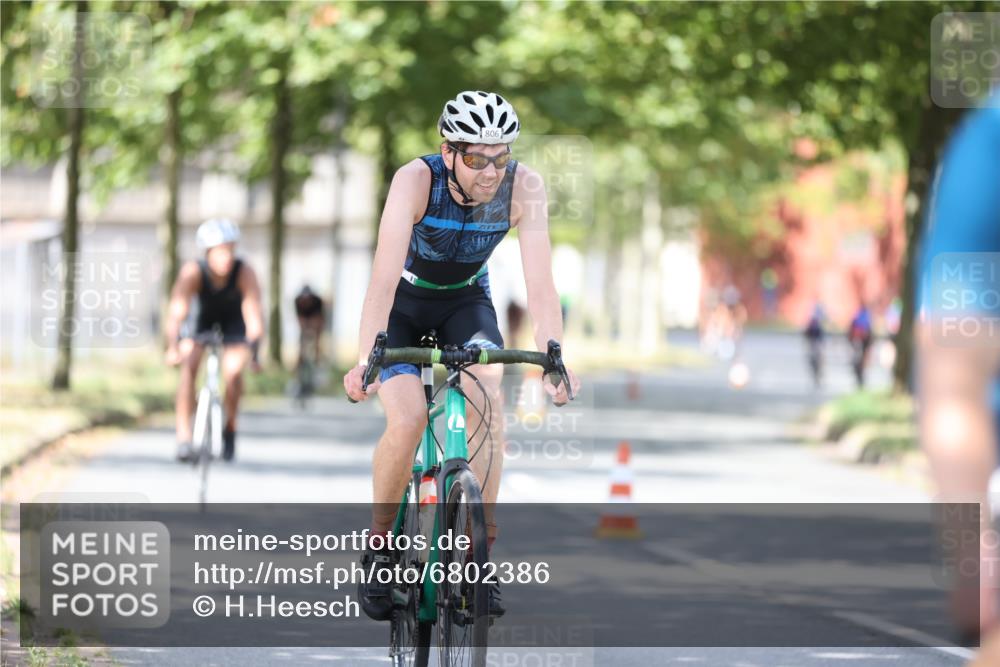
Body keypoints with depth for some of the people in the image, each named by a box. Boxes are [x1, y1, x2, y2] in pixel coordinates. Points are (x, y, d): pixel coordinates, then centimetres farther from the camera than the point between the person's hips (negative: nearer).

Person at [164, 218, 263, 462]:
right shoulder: (193, 272, -30)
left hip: (234, 326, 0)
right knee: (189, 366, -25)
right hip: (203, 322, 0)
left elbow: (254, 316, -34)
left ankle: (230, 428, 1)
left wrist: (253, 349, -49)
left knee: (233, 371, -24)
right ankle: (183, 435, -19)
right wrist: (173, 346, -52)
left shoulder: (244, 273, -30)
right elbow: (175, 314, -36)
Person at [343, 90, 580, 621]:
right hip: (404, 301, -2)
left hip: (465, 300, 2)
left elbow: (540, 282, -28)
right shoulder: (416, 179, -32)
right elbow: (385, 276, -39)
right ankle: (379, 546, 1)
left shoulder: (523, 187, -26)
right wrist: (367, 357, -51)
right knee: (407, 419, -22)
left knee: (486, 398, -24)